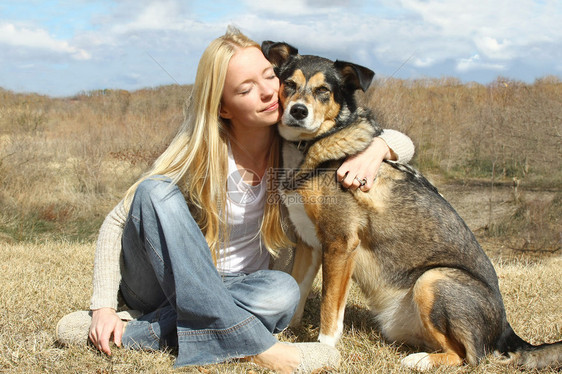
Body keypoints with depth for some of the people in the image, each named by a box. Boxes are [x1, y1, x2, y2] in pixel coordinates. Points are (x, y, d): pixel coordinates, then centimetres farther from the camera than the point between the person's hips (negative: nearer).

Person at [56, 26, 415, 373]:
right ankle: (252, 344, -36)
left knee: (285, 292, -33)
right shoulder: (197, 153, -17)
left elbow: (404, 144, -3)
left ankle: (135, 331, -28)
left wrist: (376, 148, -26)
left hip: (234, 293, 2)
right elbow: (116, 222, -10)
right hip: (165, 282, -1)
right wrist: (104, 306, -20)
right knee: (157, 192, -31)